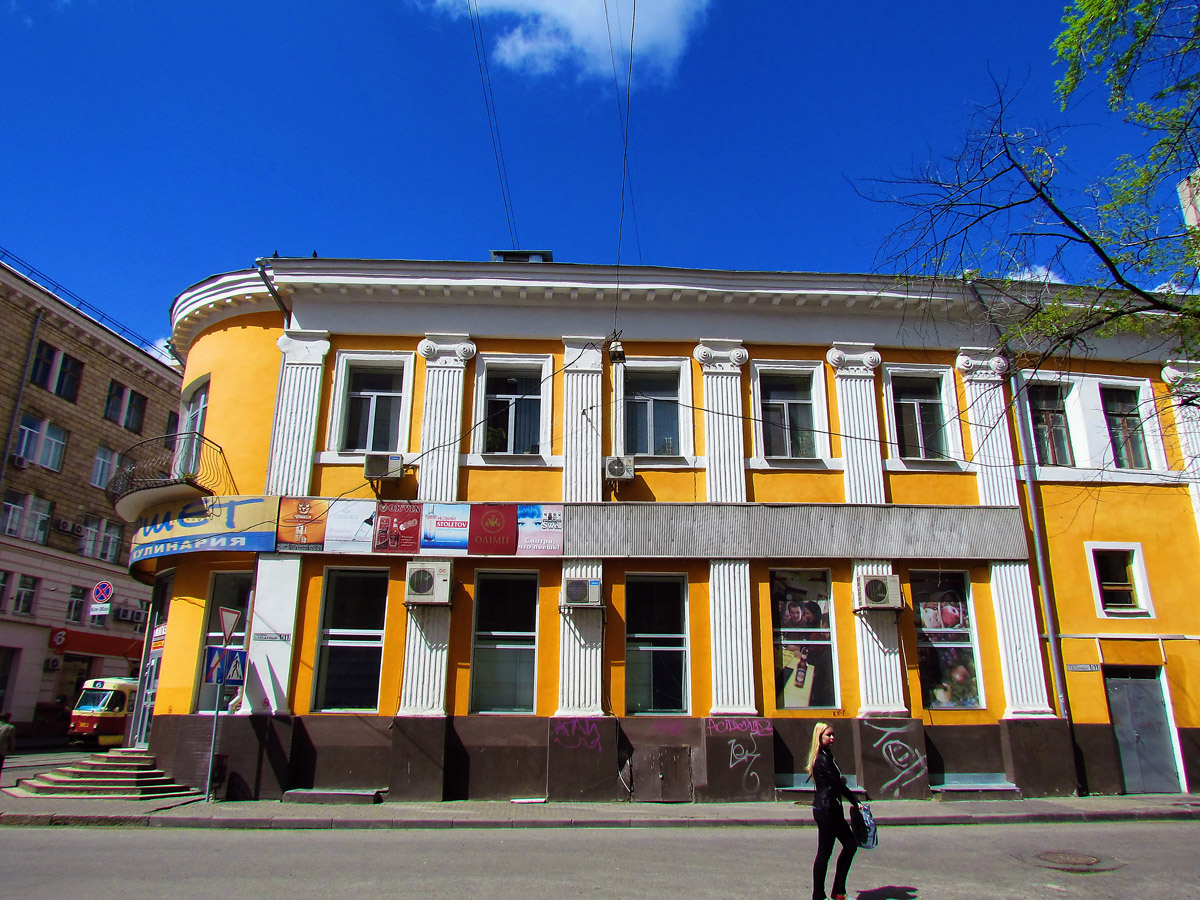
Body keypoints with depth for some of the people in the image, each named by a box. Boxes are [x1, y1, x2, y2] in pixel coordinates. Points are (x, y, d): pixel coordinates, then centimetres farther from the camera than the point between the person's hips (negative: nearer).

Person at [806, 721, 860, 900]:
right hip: (825, 810, -10)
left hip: (832, 810, 10)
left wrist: (839, 780, -4)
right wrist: (856, 802, -6)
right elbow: (837, 784, -16)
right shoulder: (822, 759, -18)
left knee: (850, 844, 13)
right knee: (824, 853, -1)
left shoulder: (826, 756, 13)